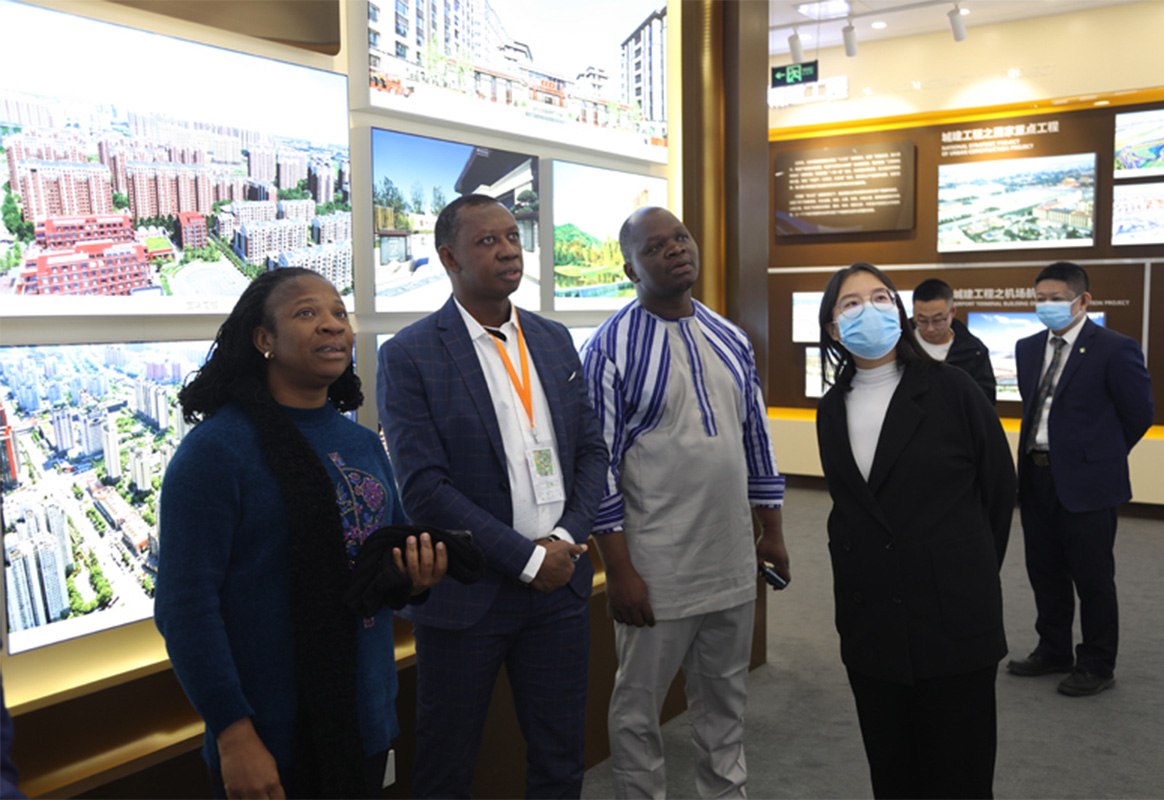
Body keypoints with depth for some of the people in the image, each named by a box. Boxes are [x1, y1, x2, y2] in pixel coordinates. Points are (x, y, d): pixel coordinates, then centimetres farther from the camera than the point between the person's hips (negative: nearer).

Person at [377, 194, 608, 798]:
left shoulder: (554, 340, 8)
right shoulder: (407, 357, -10)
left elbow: (591, 449, 8)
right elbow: (423, 488, -16)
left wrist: (568, 538, -8)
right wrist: (527, 559, -16)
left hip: (560, 584, 5)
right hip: (466, 595, -4)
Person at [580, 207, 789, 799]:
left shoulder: (730, 340, 8)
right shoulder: (610, 348, -11)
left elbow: (756, 436, 14)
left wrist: (772, 529, 12)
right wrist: (619, 571, -15)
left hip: (733, 562, 6)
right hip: (656, 569, -5)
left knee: (725, 699, 20)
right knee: (638, 706, 9)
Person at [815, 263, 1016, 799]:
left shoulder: (950, 390, -6)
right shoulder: (832, 409, 6)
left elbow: (1000, 487, 2)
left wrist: (969, 572, 8)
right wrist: (857, 564, 10)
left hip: (953, 615, -4)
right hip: (868, 620, 4)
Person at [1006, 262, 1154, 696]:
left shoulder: (1115, 349, -11)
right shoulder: (1028, 348, 9)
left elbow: (1138, 414, -3)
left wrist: (1102, 454, 5)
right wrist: (1034, 453, 11)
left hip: (1086, 481, -6)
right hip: (1036, 477, 7)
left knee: (1092, 576, 5)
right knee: (1044, 571, 16)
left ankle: (1098, 665, 20)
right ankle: (1053, 651, 33)